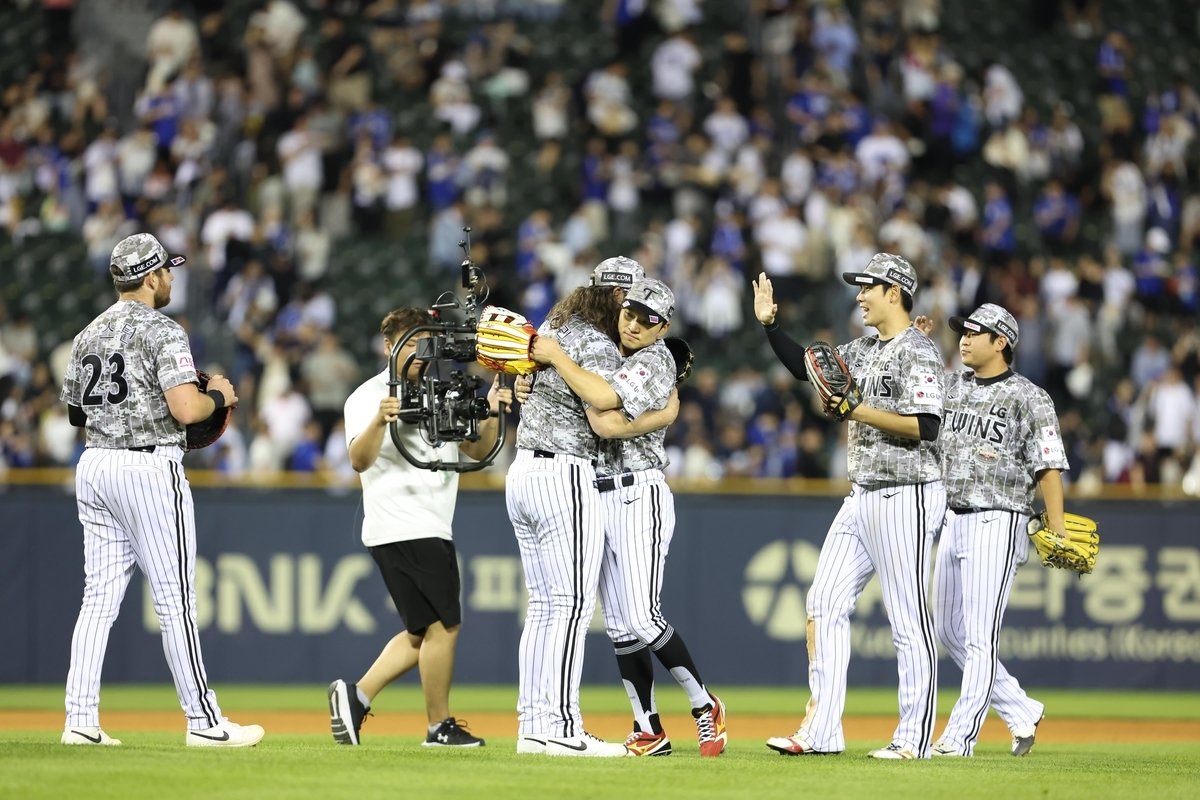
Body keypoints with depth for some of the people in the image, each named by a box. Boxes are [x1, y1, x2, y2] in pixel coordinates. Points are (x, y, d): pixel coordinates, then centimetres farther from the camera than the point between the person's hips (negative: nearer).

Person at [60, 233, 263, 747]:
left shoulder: (88, 335, 13)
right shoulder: (162, 331, -10)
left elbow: (77, 414, 17)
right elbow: (186, 409, -20)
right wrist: (219, 396, -1)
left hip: (93, 468, 7)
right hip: (150, 468, -7)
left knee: (99, 598, 7)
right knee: (174, 600, -4)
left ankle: (80, 720, 1)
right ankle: (203, 721, -1)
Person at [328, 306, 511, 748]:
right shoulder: (368, 397, -6)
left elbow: (476, 451, 12)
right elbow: (360, 460, -20)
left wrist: (490, 415, -8)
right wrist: (380, 421, -39)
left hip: (433, 530, 8)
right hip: (400, 527, -8)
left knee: (422, 633, 10)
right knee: (443, 625, -7)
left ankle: (356, 695, 12)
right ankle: (440, 725, 1)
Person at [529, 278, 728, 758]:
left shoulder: (655, 360, -8)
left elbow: (605, 399, -24)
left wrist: (556, 358, -16)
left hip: (639, 496, -8)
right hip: (599, 496, 8)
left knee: (643, 619, -15)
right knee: (618, 625, 5)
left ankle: (704, 706, 1)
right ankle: (649, 732, 9)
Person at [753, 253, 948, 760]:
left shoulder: (918, 352, -12)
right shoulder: (864, 349, 15)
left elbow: (926, 427, -21)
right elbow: (805, 366, 23)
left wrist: (860, 413, -20)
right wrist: (769, 324, 11)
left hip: (907, 496, -9)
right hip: (863, 497, 10)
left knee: (908, 619, -5)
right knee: (825, 603, 5)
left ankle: (915, 738, -2)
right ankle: (820, 730, 6)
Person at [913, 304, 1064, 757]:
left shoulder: (1028, 398, -7)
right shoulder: (951, 385, 12)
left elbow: (1049, 467, -10)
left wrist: (1058, 533, -16)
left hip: (997, 525, -8)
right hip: (954, 521, 8)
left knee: (980, 636, -8)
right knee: (949, 632, 12)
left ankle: (961, 737, -7)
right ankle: (1021, 712, 23)